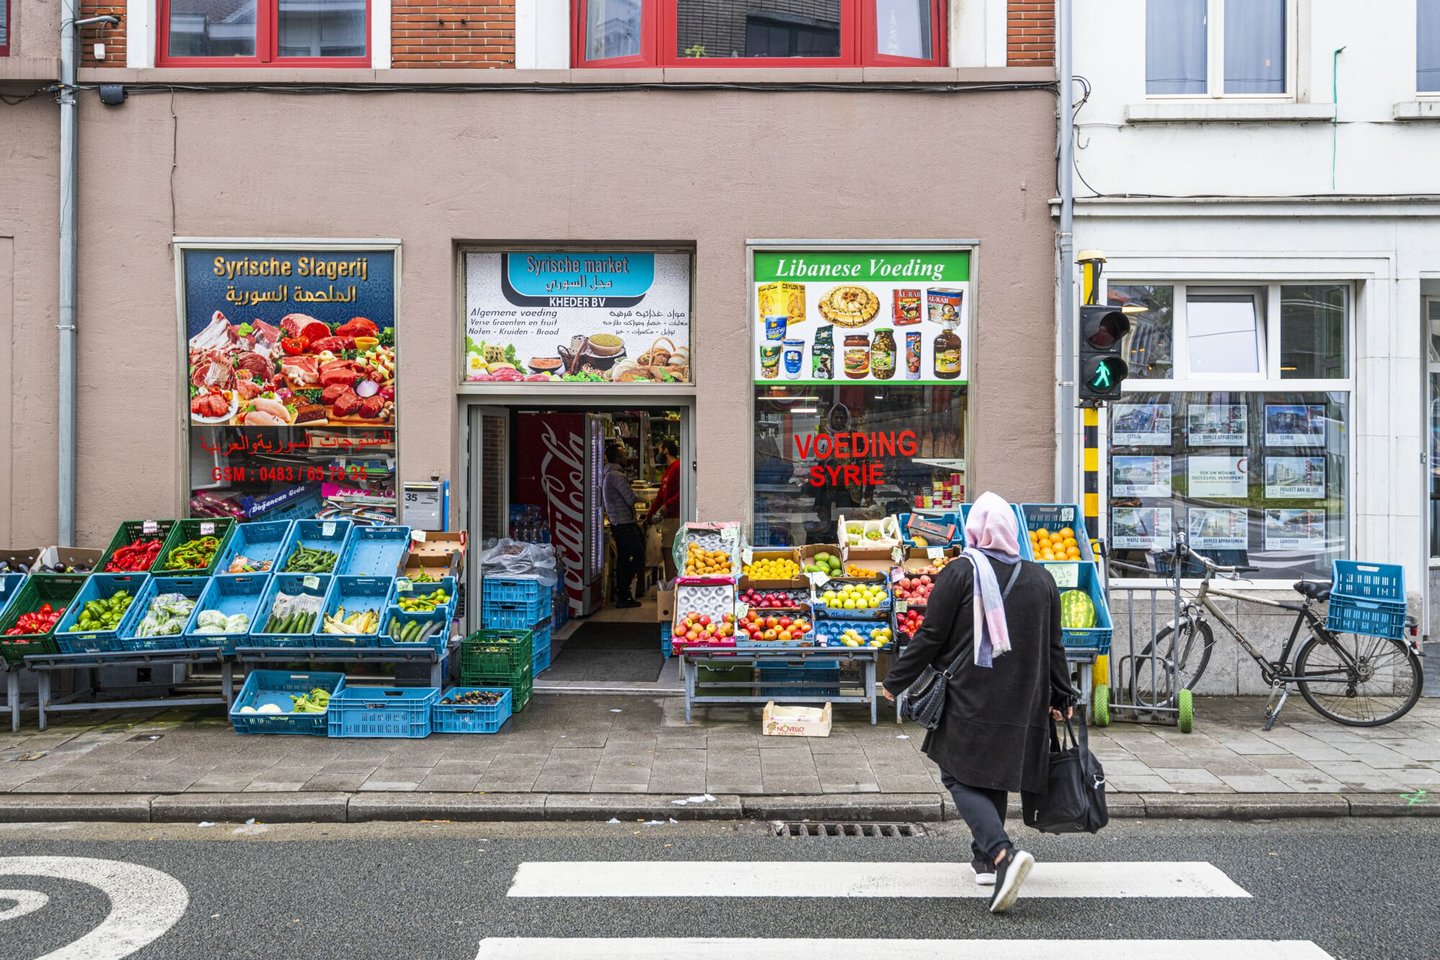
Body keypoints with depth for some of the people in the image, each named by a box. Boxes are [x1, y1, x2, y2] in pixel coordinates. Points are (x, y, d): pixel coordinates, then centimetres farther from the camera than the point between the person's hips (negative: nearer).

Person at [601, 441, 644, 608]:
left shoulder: (607, 475, 15)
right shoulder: (616, 475, -18)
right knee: (639, 556, -5)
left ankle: (622, 596, 16)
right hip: (624, 523, -10)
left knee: (623, 558, 13)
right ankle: (623, 592, -4)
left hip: (616, 523, 10)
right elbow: (631, 498, -22)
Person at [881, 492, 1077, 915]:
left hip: (968, 701, -5)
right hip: (1020, 703, 5)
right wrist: (1061, 699, 22)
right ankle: (985, 859, 28)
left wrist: (895, 682, 3)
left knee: (961, 777, 1)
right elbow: (1053, 647, 10)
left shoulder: (959, 573, -10)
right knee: (993, 776, 19)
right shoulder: (1040, 579, 5)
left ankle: (1003, 852, -20)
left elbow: (930, 637, -8)